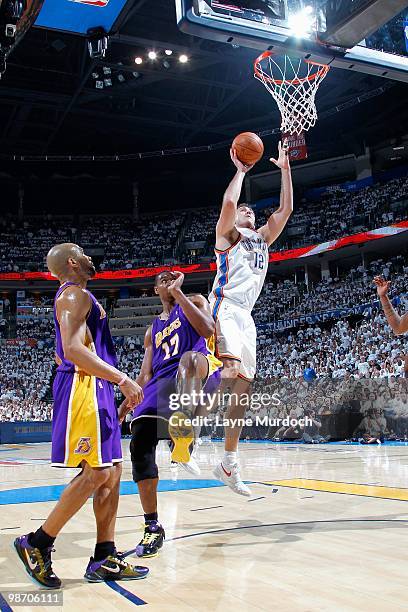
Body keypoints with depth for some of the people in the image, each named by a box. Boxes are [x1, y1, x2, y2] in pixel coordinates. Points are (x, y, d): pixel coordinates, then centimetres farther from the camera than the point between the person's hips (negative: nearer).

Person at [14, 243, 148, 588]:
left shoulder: (78, 297, 24)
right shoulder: (75, 295, -8)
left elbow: (63, 353, 28)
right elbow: (73, 349, -22)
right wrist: (123, 379, -23)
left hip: (96, 390, 10)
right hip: (83, 389, -10)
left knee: (112, 472, 7)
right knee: (96, 473, -12)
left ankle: (105, 559, 11)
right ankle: (37, 544, 0)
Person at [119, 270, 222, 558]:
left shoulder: (195, 301, 18)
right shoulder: (153, 329, 31)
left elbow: (207, 329, -6)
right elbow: (145, 375, 27)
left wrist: (178, 293, -2)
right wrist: (125, 406, 14)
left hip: (201, 372, -5)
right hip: (161, 382, 5)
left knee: (189, 358, -42)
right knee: (140, 445, -11)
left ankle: (184, 426, -62)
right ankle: (153, 528, -2)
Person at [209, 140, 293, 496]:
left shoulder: (262, 239, 25)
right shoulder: (227, 234, 7)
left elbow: (286, 209, 19)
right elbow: (229, 203, -13)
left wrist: (285, 169, 17)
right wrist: (241, 171, 1)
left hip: (246, 315, 7)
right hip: (224, 309, -7)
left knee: (242, 387, 4)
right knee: (230, 370, -31)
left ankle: (229, 463, 10)